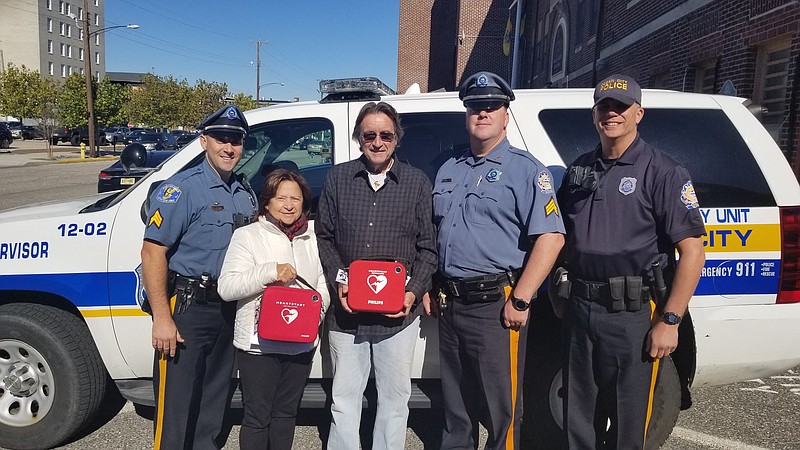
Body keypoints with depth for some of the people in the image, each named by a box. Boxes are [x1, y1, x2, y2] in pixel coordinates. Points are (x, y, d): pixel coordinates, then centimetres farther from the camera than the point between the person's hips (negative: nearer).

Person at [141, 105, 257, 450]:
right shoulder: (181, 188, -12)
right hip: (187, 308, -7)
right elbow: (153, 253, -16)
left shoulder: (245, 192, 9)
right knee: (176, 405, 1)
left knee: (216, 396, 20)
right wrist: (163, 319, -21)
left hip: (229, 307, 7)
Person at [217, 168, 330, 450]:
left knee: (286, 412, 19)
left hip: (301, 345, 5)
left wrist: (317, 308, -6)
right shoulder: (247, 236, -6)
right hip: (258, 345, -4)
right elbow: (226, 288, -15)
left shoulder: (312, 240, 10)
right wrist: (270, 271, -26)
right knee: (257, 416, 6)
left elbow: (323, 285, 15)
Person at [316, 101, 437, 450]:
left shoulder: (417, 182, 3)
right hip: (347, 309, 1)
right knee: (344, 395, 13)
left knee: (395, 396, 11)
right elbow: (324, 237, 7)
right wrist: (338, 281, -6)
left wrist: (414, 291, -9)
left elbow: (428, 247, 3)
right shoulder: (337, 179, 6)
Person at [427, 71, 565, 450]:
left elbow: (551, 237, -16)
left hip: (495, 305, -6)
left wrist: (520, 300, -20)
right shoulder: (449, 170, 15)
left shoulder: (525, 169, -6)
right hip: (449, 302, 7)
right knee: (455, 400, 21)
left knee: (500, 407, 5)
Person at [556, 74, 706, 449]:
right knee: (579, 417, 17)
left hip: (632, 314, -5)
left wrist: (669, 320, -15)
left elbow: (692, 252, -11)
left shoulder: (662, 172, -6)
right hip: (580, 308, 5)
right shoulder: (579, 169, 10)